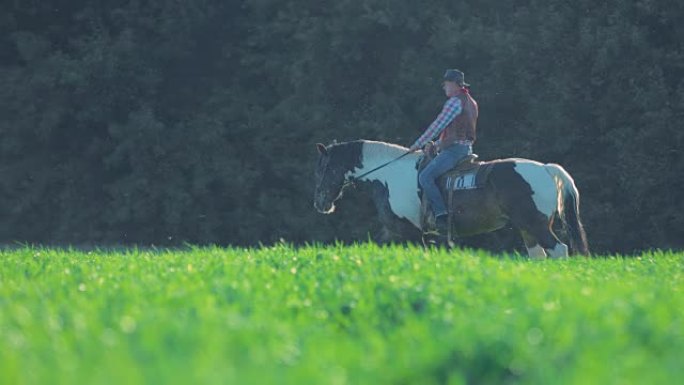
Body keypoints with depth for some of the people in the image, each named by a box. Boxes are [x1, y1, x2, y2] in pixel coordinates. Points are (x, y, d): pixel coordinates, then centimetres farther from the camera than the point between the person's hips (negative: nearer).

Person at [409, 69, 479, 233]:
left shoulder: (455, 101, -11)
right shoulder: (470, 102, 19)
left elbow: (438, 126, -12)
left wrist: (418, 144, -4)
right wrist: (437, 144, 25)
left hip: (454, 149, -10)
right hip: (466, 148, 10)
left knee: (425, 176, -17)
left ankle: (441, 215, -26)